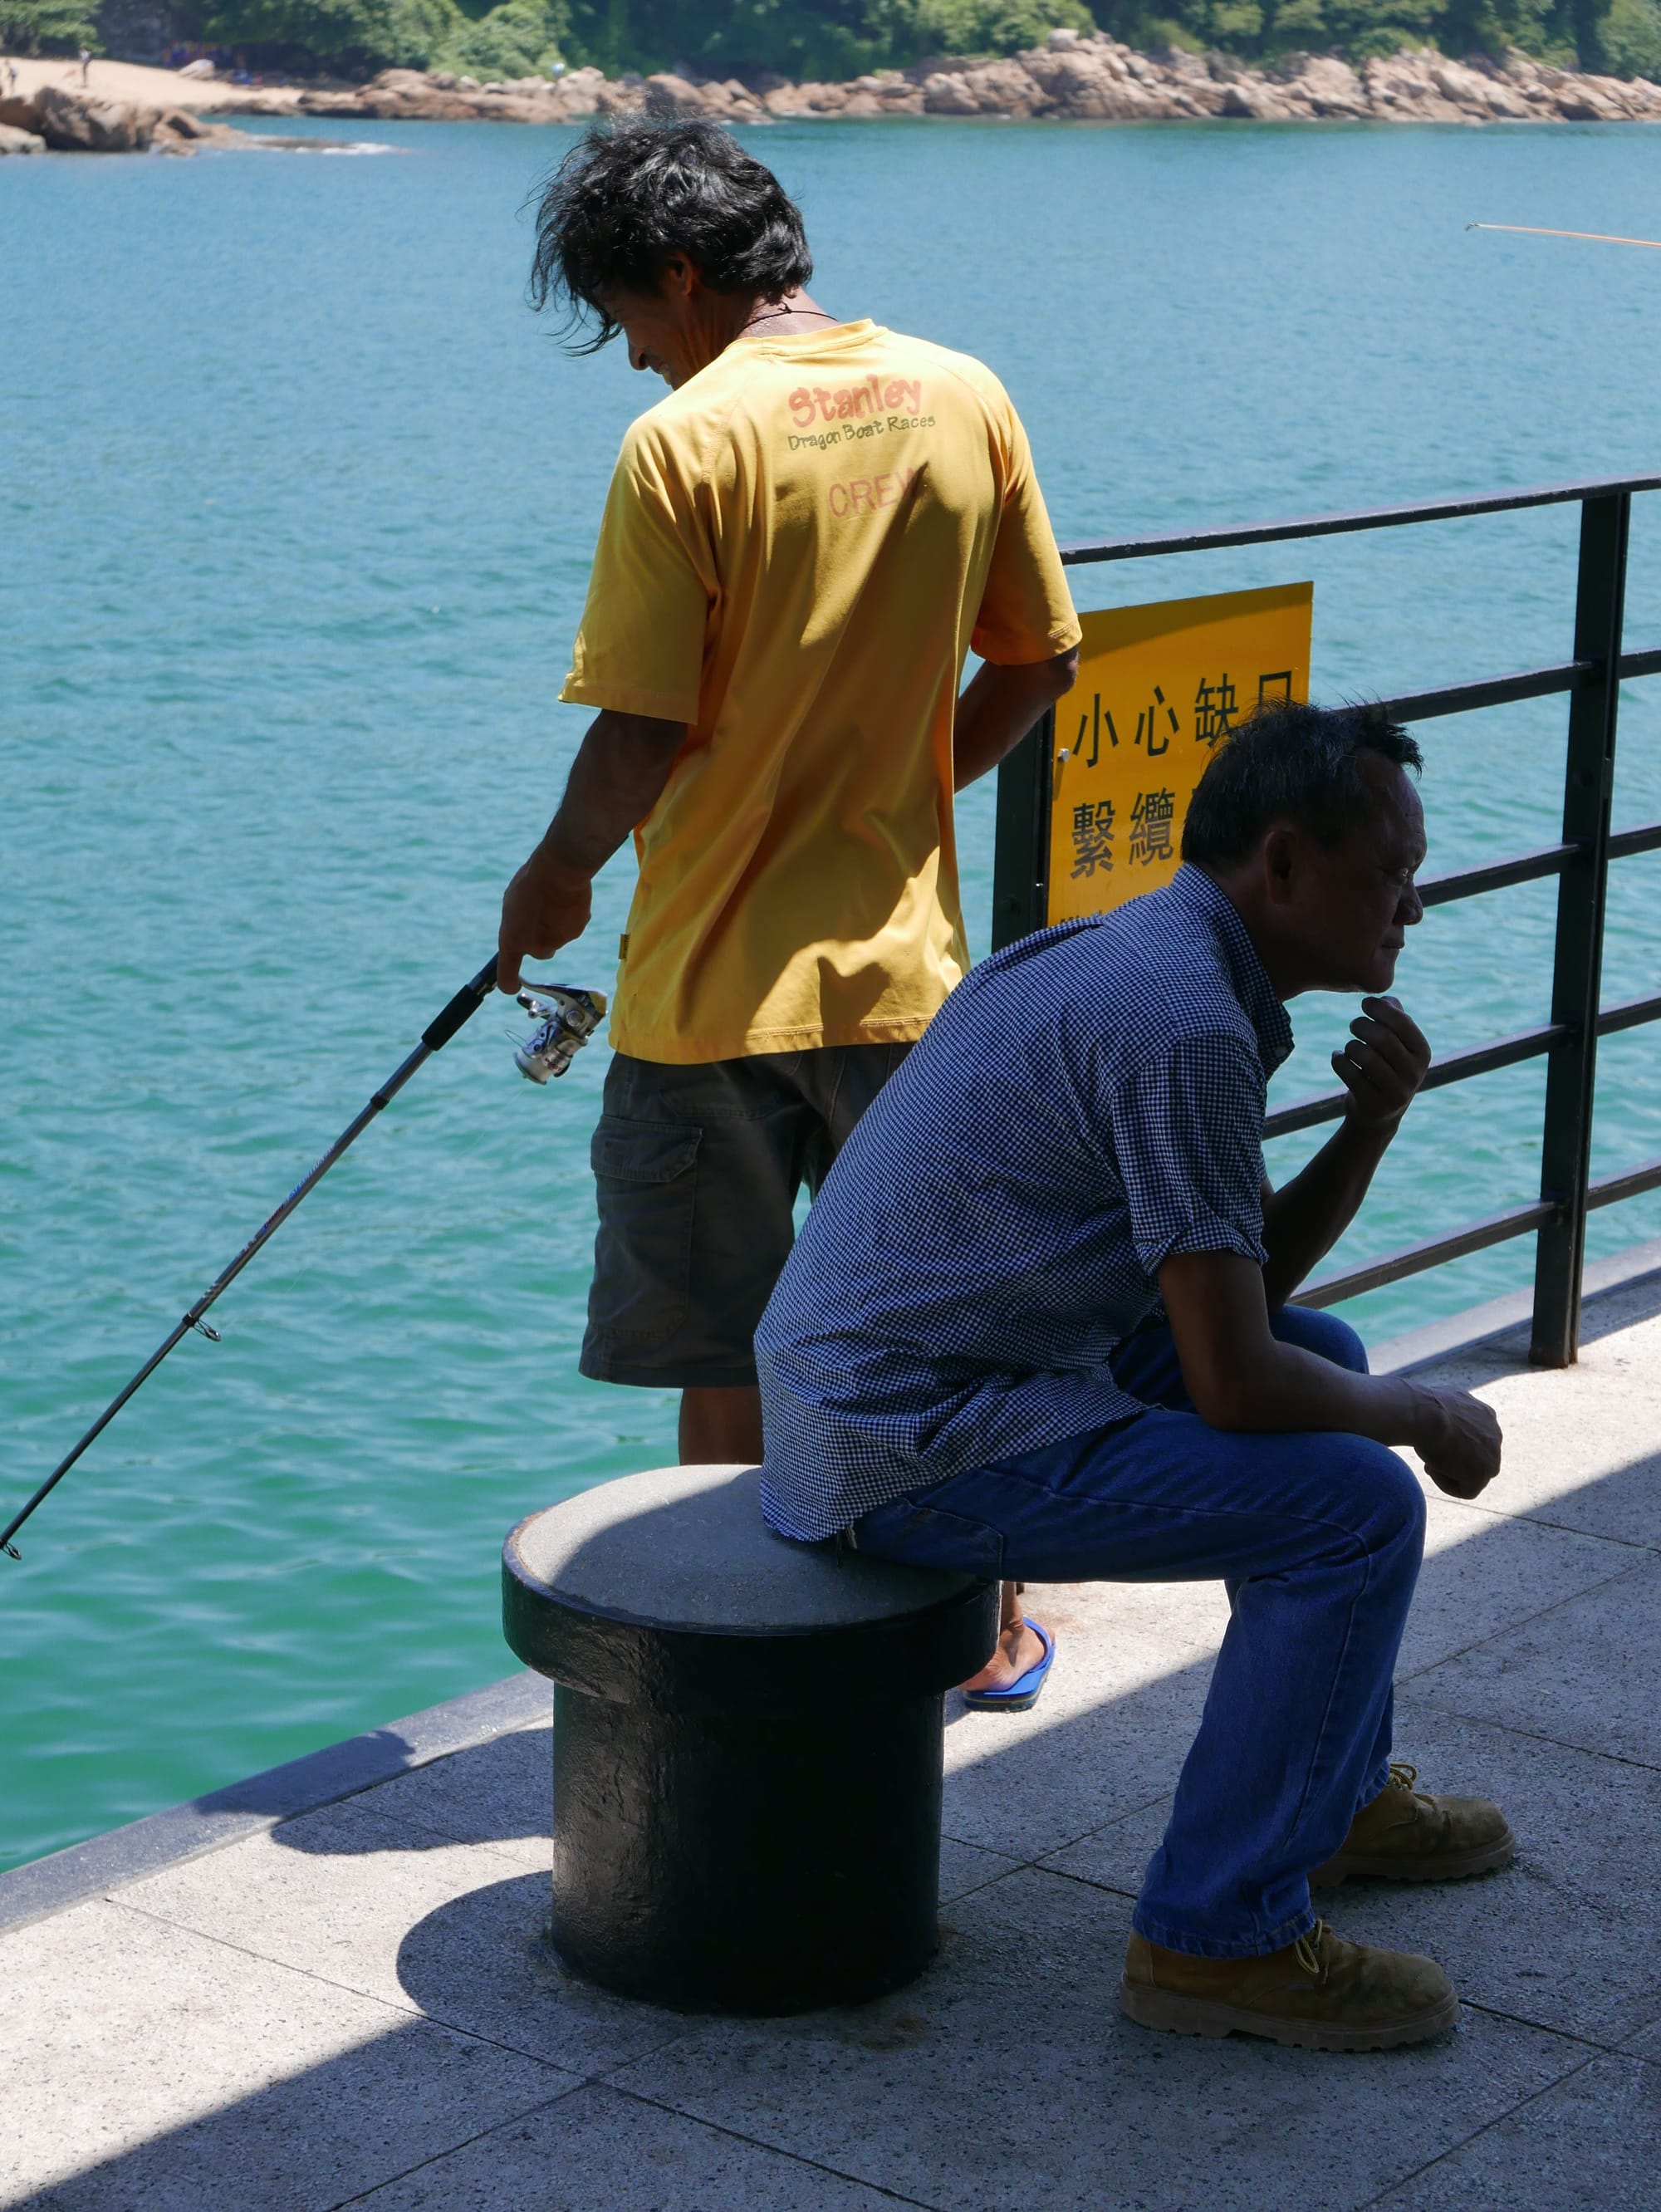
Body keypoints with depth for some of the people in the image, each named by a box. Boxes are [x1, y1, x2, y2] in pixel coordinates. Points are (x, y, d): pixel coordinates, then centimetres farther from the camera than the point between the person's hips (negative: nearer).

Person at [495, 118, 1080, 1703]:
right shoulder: (963, 398, 1)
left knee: (722, 1351, 9)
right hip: (903, 959, 5)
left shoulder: (683, 444, -14)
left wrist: (557, 875, 2)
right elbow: (1039, 665, 7)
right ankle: (986, 1627, 32)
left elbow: (642, 736, -16)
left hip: (714, 976, -5)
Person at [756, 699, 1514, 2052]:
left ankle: (1330, 1794, 32)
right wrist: (1424, 1416, -4)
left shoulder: (1135, 958, 12)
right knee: (1358, 1505, -14)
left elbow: (1249, 1288, 17)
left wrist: (1372, 1123, 2)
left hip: (864, 1376, 11)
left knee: (1327, 1356, 23)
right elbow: (1232, 1382, -22)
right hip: (913, 1451, -11)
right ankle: (1222, 1934, -3)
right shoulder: (1183, 1025, -20)